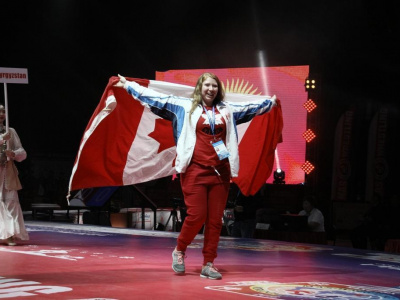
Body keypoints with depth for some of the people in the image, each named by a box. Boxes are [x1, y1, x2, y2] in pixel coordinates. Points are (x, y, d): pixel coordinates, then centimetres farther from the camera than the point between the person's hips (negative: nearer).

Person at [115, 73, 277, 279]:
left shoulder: (227, 110, 14)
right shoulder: (185, 107, 4)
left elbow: (252, 107, 29)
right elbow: (157, 98, 3)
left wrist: (270, 101, 40)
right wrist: (128, 85, 3)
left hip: (220, 171, 4)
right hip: (195, 169, -4)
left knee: (215, 219, 2)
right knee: (196, 215, -9)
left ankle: (208, 264, 10)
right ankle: (179, 250, 17)